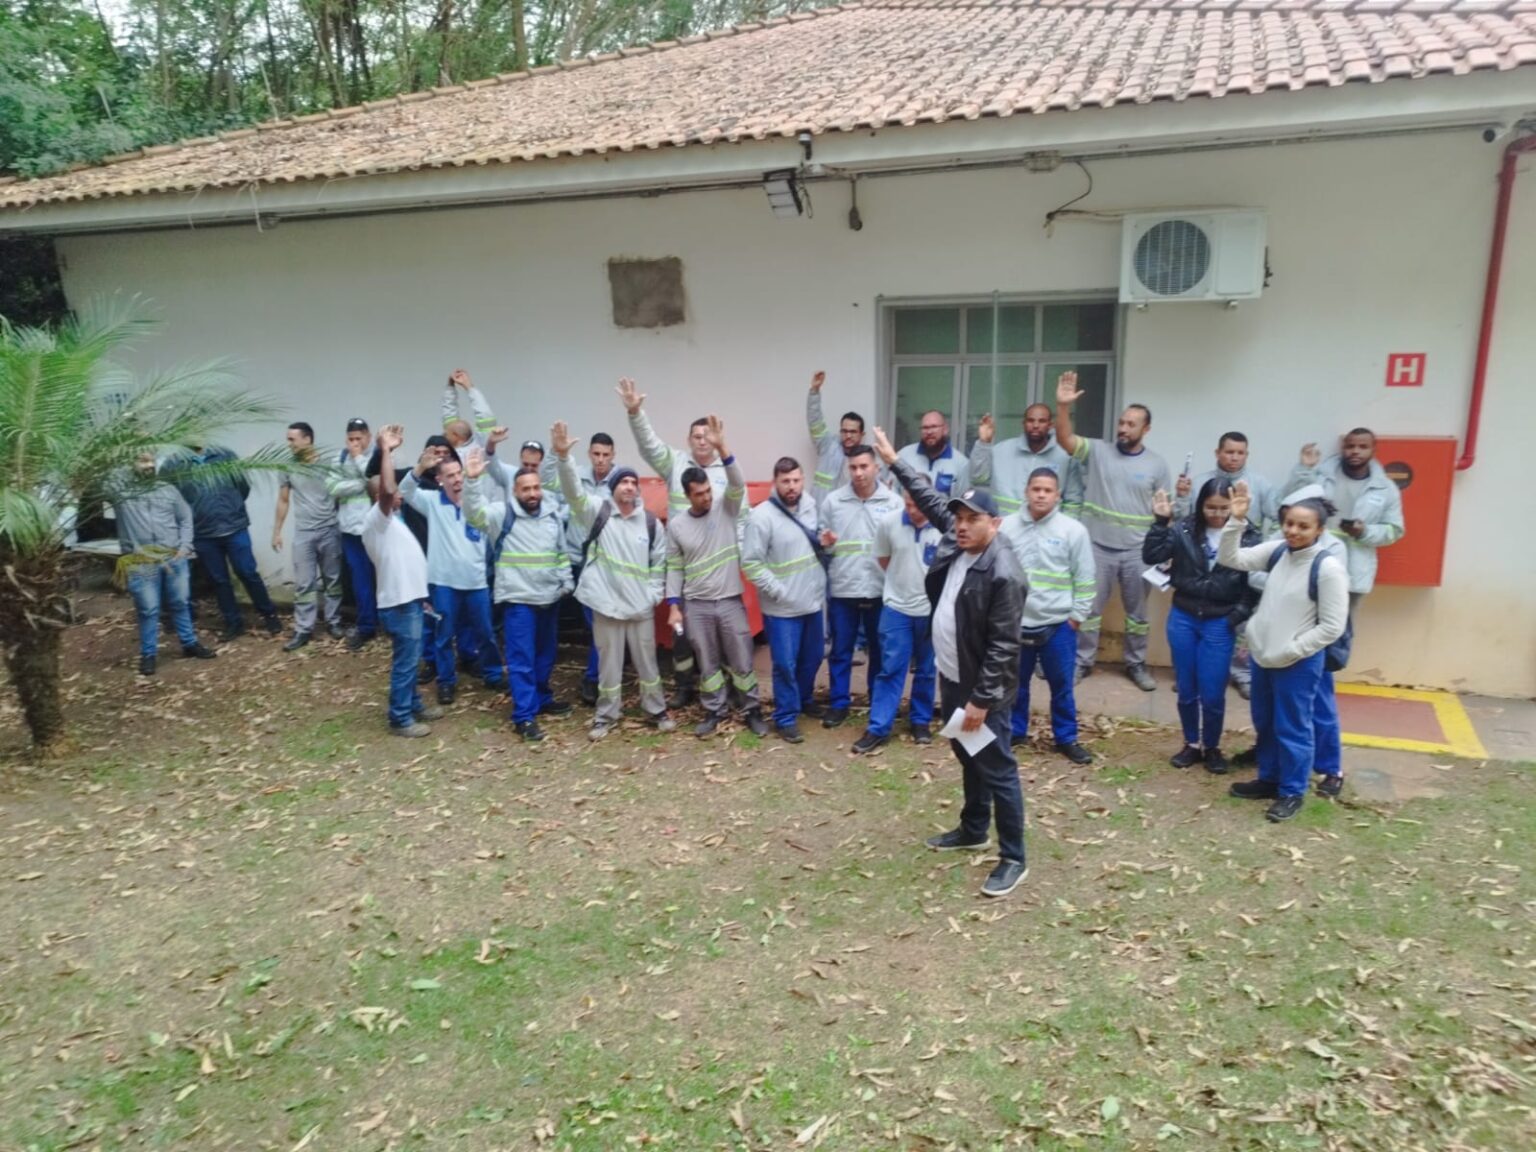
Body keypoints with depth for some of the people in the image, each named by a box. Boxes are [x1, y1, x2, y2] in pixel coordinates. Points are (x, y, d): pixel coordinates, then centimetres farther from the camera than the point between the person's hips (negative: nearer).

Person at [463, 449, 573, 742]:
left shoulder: (553, 514, 7)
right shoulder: (503, 513, -10)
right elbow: (474, 513, -28)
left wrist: (567, 581, 13)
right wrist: (473, 480, -41)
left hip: (550, 597, 6)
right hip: (519, 599, -6)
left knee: (545, 654, 18)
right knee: (521, 659, -3)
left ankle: (541, 699, 36)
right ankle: (524, 716, 2)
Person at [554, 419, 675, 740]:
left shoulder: (650, 522, 2)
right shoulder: (597, 513, -3)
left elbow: (659, 561, 8)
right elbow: (573, 492, -18)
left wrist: (654, 594, 1)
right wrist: (563, 457, -33)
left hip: (641, 607, 1)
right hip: (606, 605, -1)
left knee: (647, 662, 12)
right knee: (609, 664, 9)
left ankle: (656, 711, 28)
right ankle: (607, 715, 25)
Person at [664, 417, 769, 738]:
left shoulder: (726, 509, -3)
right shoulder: (676, 525, 0)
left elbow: (738, 484, -21)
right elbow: (674, 568, 4)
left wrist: (721, 448, -33)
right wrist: (674, 606, -2)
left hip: (731, 602, -1)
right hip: (696, 606, 1)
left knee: (742, 661, 6)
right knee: (707, 664, 11)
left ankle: (752, 711, 20)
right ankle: (714, 713, 24)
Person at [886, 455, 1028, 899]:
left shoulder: (1004, 574, -25)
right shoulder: (955, 541, -1)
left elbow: (1002, 647, -23)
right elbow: (930, 497, 16)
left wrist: (980, 700, -22)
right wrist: (895, 460, 18)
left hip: (983, 689, -9)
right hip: (951, 679, 9)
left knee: (997, 771, 2)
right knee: (968, 760, 24)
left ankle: (1013, 859, 14)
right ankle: (973, 830, 42)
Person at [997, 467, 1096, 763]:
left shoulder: (1073, 530, -6)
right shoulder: (1006, 527, -3)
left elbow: (1084, 579, -1)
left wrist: (1077, 615, -2)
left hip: (1058, 624, -1)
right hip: (1014, 622, 1)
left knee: (1062, 685, 10)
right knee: (1015, 682, 15)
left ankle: (1066, 738, 26)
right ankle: (1014, 732, 32)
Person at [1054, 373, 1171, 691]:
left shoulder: (1157, 464, 1)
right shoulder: (1097, 451, -1)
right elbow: (1064, 439, -15)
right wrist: (1063, 406, -30)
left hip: (1137, 551, 1)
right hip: (1098, 546, -1)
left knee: (1137, 611, 12)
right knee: (1089, 606, 8)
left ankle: (1136, 665, 27)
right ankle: (1082, 661, 21)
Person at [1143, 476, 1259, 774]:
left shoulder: (1248, 536, -8)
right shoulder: (1184, 528, -5)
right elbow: (1151, 556, -10)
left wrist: (1239, 616, -13)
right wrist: (1161, 521, -18)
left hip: (1220, 624, -2)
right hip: (1183, 618, 2)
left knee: (1213, 694, 4)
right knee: (1186, 690, 13)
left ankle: (1212, 747, 26)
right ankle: (1191, 744, 32)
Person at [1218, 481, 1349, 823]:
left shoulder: (1328, 568, -19)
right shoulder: (1277, 551, -1)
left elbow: (1332, 627, -18)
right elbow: (1230, 559, -2)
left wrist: (1288, 651, -15)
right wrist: (1237, 520, -15)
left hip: (1298, 664, -7)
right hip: (1262, 657, 7)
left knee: (1292, 729, 7)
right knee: (1265, 724, 20)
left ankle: (1292, 792, 24)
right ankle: (1269, 779, 38)